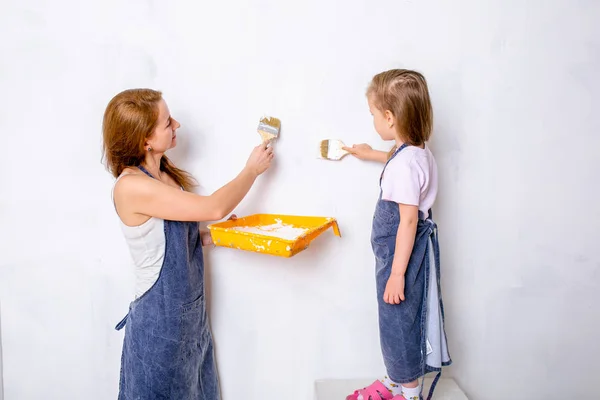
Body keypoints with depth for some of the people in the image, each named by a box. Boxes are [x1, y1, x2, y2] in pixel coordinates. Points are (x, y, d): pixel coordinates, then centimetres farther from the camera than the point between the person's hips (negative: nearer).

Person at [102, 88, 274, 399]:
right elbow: (214, 208, -24)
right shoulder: (131, 187, -24)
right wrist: (253, 169, -11)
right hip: (160, 321, -8)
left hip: (190, 312, 8)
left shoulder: (163, 174, 3)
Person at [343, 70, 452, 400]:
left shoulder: (404, 163, -26)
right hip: (400, 252, 10)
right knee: (394, 321, 22)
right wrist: (372, 155, 43)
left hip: (401, 254, -10)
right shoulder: (417, 151, 3)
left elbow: (408, 221, -26)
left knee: (400, 324, 7)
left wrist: (397, 273, -21)